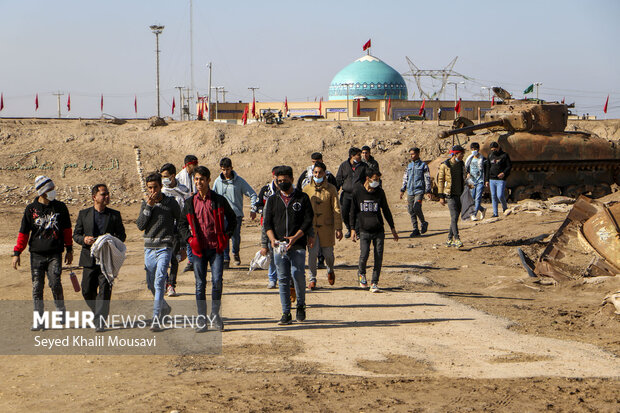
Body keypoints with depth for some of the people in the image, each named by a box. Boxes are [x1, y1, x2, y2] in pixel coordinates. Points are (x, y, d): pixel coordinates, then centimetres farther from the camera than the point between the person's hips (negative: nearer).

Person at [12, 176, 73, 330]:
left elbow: (67, 229, 14)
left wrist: (69, 250, 13)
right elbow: (23, 232, 7)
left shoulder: (60, 207, 6)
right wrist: (17, 253, 3)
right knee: (37, 286, 0)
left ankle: (61, 311, 7)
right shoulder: (31, 209, 3)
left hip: (55, 254, 0)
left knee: (55, 283, -15)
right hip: (36, 254, 1)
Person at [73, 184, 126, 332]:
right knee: (87, 291, 5)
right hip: (89, 259, 1)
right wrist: (84, 239, -12)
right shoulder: (84, 214, 8)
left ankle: (100, 322, -7)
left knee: (104, 290, -9)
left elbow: (122, 235, 10)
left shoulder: (114, 215, 7)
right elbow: (76, 234, 10)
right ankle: (99, 313, 29)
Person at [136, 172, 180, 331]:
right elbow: (140, 225, -2)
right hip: (149, 248, 5)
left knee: (159, 283, -15)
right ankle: (164, 307, 36)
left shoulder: (171, 202, -1)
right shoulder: (145, 204, 8)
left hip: (164, 248, -5)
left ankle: (156, 318, -17)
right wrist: (148, 206, -11)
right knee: (151, 284, 12)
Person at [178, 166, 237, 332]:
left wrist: (226, 236, 0)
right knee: (200, 284, 2)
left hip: (216, 248, -2)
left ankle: (215, 314, 9)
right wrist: (189, 238, 0)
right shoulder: (190, 203, 6)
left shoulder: (219, 200, 1)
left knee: (217, 281, -9)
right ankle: (202, 320, 8)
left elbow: (232, 219, 11)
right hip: (199, 249, 2)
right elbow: (182, 224, 15)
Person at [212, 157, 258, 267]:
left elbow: (252, 194, 2)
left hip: (236, 214, -1)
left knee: (236, 237, 0)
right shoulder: (218, 182, 5)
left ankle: (235, 253, 29)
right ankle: (225, 259, -3)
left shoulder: (239, 181, -1)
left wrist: (253, 210, -6)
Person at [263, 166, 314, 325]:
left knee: (297, 274, -14)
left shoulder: (302, 198, 6)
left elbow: (308, 221, 1)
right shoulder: (273, 199, 14)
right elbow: (267, 222, 10)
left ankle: (301, 305, 10)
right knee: (283, 279, 0)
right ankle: (286, 313, 5)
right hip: (279, 246, 2)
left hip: (298, 245, -2)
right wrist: (272, 239, -9)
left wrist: (295, 237, -13)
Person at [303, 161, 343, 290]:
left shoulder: (331, 189, -1)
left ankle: (330, 270, 37)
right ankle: (312, 279, 7)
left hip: (327, 227, -1)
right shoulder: (307, 189, 3)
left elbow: (336, 209, -2)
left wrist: (338, 228, -7)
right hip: (311, 227, 1)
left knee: (328, 254, 5)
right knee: (312, 253, -8)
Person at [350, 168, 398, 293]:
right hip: (363, 230, -2)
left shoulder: (380, 192, 6)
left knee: (379, 257, -4)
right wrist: (353, 229, 2)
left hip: (378, 230, 2)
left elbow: (386, 210, 15)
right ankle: (361, 274, 17)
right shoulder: (358, 192, 1)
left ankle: (374, 283, 6)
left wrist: (392, 228, 16)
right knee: (364, 254, -14)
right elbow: (353, 211, 7)